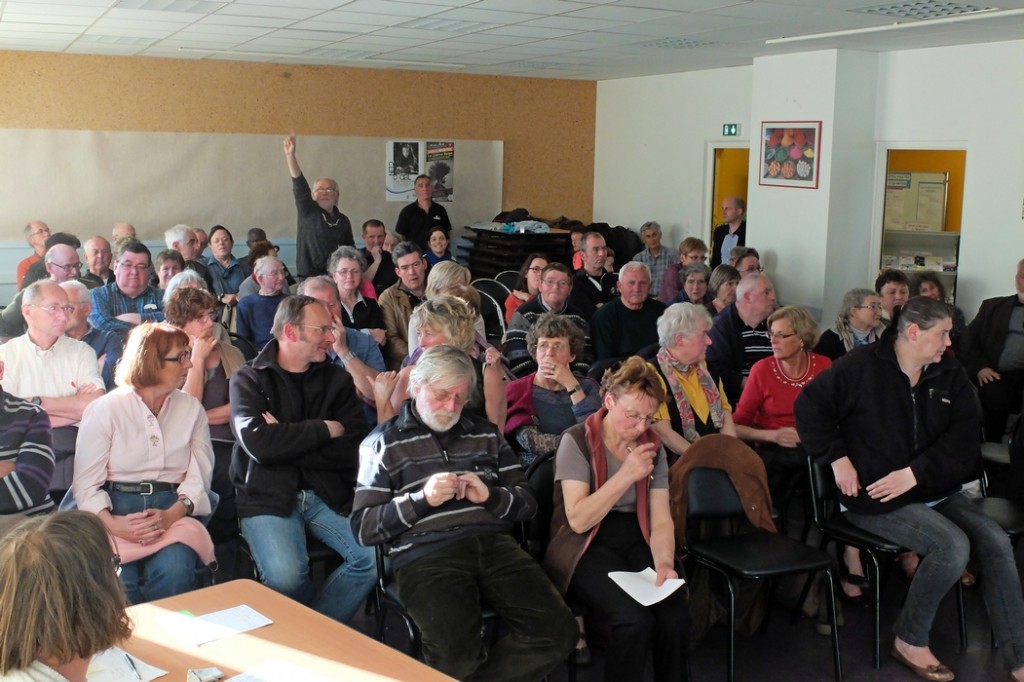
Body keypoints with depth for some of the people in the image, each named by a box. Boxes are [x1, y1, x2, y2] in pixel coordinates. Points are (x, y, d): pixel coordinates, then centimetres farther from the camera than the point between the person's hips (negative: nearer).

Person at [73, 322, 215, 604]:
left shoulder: (192, 409, 12)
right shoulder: (105, 410, 4)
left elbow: (199, 475, 2)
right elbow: (86, 483, -2)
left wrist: (172, 514, -17)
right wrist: (111, 523, -21)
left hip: (173, 510, 2)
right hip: (116, 511, -1)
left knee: (174, 570, -30)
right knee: (118, 580, -30)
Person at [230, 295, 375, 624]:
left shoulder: (337, 379, 13)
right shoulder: (249, 380, 5)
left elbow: (352, 451, -1)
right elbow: (258, 443, -14)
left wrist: (287, 441, -10)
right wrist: (326, 429, -7)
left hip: (329, 495, 3)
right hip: (267, 497, -3)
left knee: (377, 557, -20)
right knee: (285, 575, -29)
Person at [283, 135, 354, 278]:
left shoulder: (343, 220, 12)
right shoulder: (307, 211, 3)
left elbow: (350, 250, 19)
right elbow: (299, 185, -10)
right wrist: (290, 155, -22)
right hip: (309, 277, -3)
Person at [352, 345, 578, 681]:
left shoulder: (486, 434, 23)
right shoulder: (384, 442, 12)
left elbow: (527, 502, 21)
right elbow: (364, 527, 5)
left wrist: (490, 496, -1)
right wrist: (421, 499, -9)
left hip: (494, 543, 5)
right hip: (425, 553, -4)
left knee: (559, 632, -19)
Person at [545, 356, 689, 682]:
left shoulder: (653, 446, 6)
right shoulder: (577, 441, -9)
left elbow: (661, 518, 2)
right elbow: (578, 520, -15)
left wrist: (664, 563, -16)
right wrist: (626, 476, -19)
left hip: (636, 541, 4)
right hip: (588, 546, -4)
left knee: (675, 616, -23)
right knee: (635, 618, -30)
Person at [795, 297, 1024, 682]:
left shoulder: (951, 376, 5)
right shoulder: (862, 366, -8)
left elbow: (963, 440, -4)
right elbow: (810, 405, -7)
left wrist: (915, 473, -19)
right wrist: (838, 458, -13)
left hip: (935, 490, 6)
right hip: (875, 497, -6)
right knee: (952, 546, -26)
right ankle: (910, 640, -4)